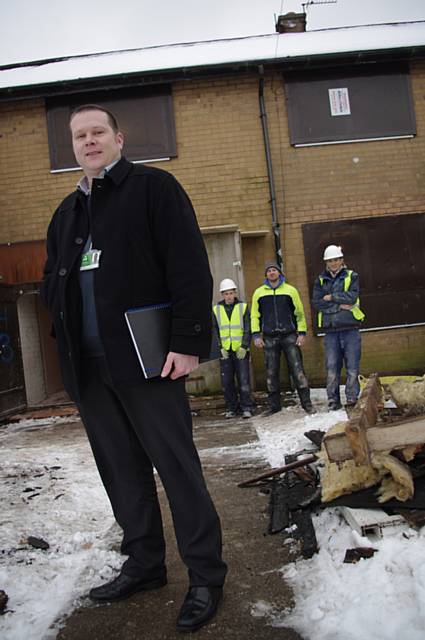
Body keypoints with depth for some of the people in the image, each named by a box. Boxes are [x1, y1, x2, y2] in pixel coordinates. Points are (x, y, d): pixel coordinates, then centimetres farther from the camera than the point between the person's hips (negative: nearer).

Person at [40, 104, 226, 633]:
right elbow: (51, 282, 26)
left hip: (147, 361, -6)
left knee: (177, 467, -1)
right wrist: (68, 315, 5)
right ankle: (144, 565, 29)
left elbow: (190, 269, -9)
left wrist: (188, 343, -16)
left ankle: (205, 575, 13)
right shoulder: (67, 212, 20)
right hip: (89, 367, 7)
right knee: (122, 470, 13)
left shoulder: (153, 187, 0)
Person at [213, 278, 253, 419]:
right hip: (225, 351, 2)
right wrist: (220, 348, -4)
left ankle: (246, 408, 3)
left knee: (244, 380, -5)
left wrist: (244, 347, -10)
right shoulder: (216, 310, 7)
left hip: (241, 350, -2)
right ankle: (231, 408, 16)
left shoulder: (243, 307, 3)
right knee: (226, 381, 4)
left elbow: (247, 330, 0)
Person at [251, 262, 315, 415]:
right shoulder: (259, 292, 9)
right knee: (271, 373, 5)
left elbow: (299, 312, 7)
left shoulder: (290, 290, 6)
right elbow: (255, 315, 12)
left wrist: (302, 332, 0)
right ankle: (274, 405, 15)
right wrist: (256, 335, 2)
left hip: (289, 336, -1)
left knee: (297, 370, -6)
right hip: (269, 338, 2)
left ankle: (306, 403, 1)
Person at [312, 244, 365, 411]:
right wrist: (340, 305, -10)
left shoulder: (351, 276, 6)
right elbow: (316, 303, -2)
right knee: (332, 367, 0)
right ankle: (333, 401, 8)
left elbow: (351, 297, -10)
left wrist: (330, 297, -6)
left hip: (350, 328, -1)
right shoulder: (320, 280, 11)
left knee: (352, 366, -1)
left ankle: (352, 398, 7)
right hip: (331, 330, 1)